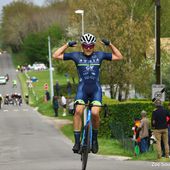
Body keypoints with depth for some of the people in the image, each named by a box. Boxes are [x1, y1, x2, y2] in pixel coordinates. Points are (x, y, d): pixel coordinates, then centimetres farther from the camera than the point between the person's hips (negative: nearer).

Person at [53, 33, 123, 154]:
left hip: (96, 89, 0)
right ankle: (77, 141, -18)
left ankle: (94, 139, 3)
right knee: (78, 111, -23)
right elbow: (56, 56, 1)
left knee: (95, 113, -21)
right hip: (82, 88, 0)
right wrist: (67, 45, -4)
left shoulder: (99, 55, 4)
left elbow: (119, 57, 9)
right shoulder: (76, 56, 1)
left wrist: (110, 44, 1)